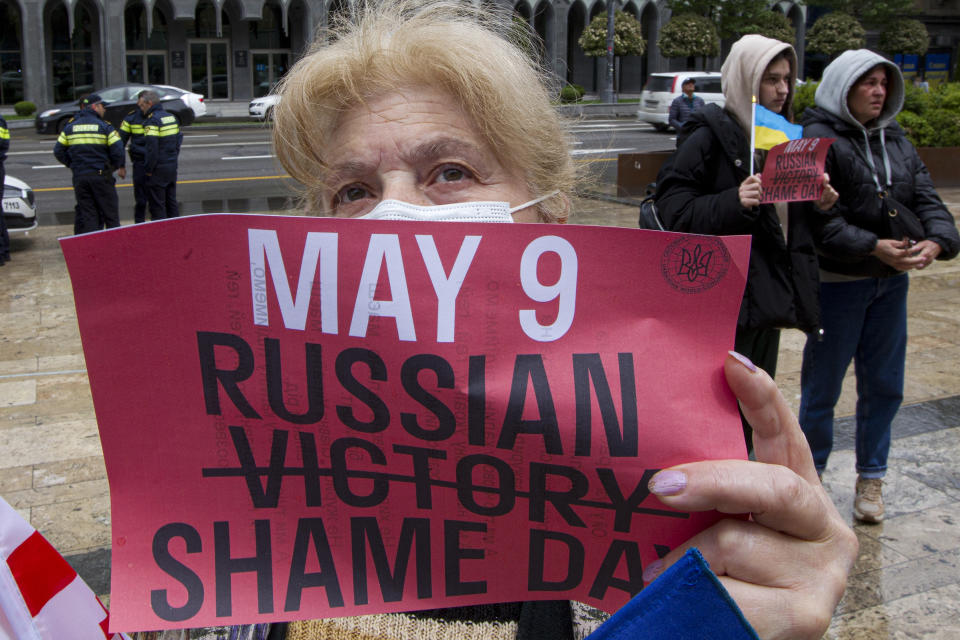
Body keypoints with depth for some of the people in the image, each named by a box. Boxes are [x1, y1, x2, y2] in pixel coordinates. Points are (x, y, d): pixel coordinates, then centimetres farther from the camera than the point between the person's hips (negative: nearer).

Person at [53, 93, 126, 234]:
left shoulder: (70, 127, 7)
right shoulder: (104, 126, -6)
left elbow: (58, 151, 8)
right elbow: (118, 150, -12)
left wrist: (72, 165, 18)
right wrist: (120, 166, 5)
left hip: (79, 177, 4)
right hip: (101, 175, -4)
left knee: (86, 214, 7)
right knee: (110, 213, 6)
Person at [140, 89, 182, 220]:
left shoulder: (152, 121, -16)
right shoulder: (171, 117, 10)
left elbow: (152, 147, -21)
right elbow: (179, 138, 17)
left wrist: (148, 169, -14)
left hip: (158, 169, -8)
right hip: (172, 166, 8)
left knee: (157, 204, -1)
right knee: (171, 201, 16)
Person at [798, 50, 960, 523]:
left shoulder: (896, 140, 11)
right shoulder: (819, 139, -11)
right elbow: (820, 219, -19)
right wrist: (873, 247, -28)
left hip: (891, 281, 7)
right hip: (836, 281, -6)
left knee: (884, 385, 13)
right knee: (823, 385, 6)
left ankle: (871, 478, 29)